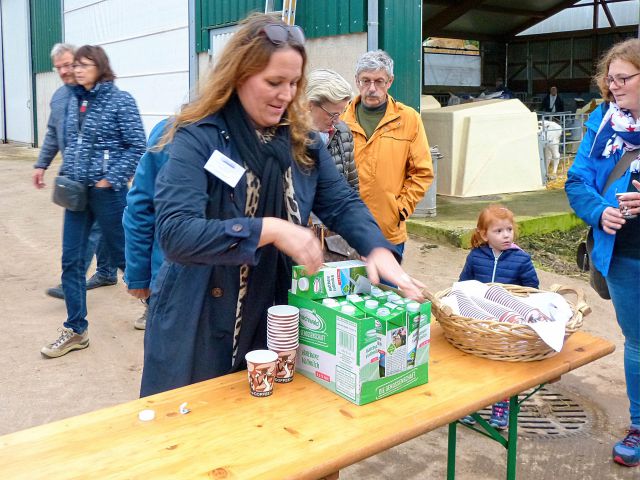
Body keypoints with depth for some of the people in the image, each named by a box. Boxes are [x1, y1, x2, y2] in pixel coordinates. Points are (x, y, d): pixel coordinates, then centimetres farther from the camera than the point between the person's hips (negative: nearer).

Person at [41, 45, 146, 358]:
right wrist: (65, 174, 7)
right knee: (71, 261, 6)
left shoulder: (119, 100, -10)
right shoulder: (74, 100, 8)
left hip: (107, 191, -6)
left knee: (122, 254, 9)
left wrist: (110, 180, -16)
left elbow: (137, 146, -13)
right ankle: (75, 331, 17)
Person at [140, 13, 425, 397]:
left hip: (276, 324, 5)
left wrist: (379, 249, -17)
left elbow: (343, 204, 3)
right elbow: (174, 234, -24)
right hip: (199, 331, -4)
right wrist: (268, 230, -29)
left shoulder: (302, 140, 3)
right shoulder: (197, 139, -15)